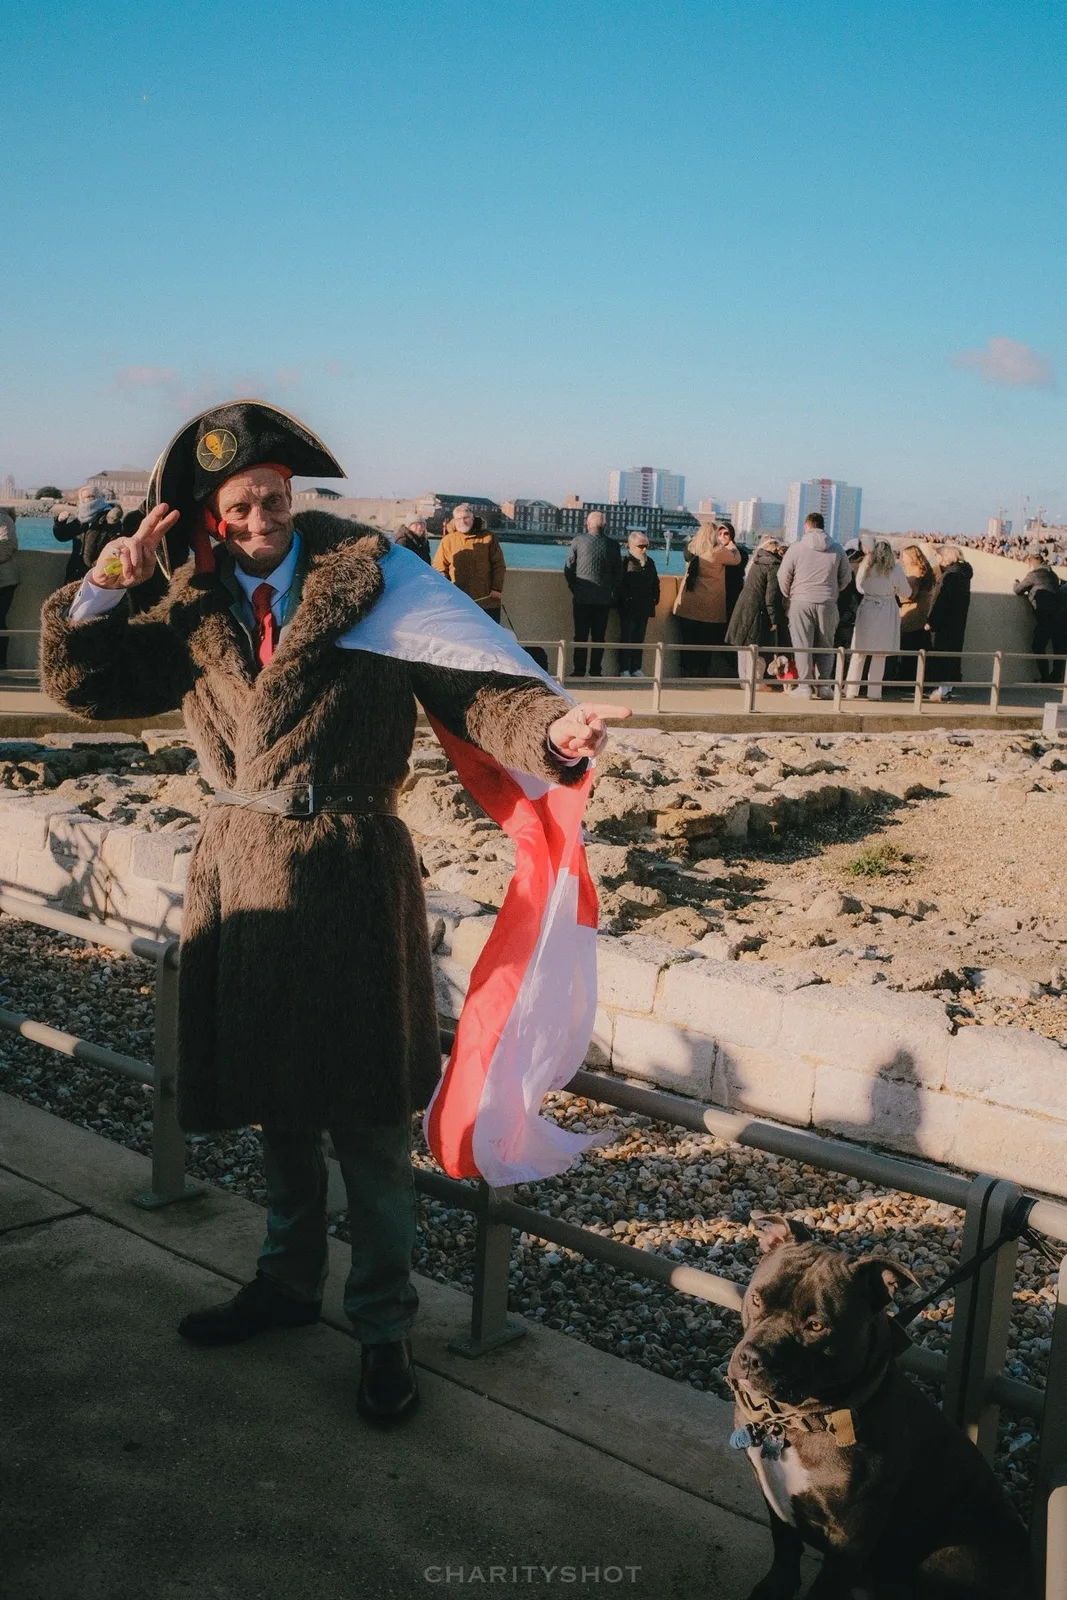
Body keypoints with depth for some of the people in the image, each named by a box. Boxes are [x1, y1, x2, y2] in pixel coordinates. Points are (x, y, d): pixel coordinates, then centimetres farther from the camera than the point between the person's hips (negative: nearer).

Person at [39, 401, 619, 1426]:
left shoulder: (368, 574, -6)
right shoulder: (192, 611, 7)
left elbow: (468, 686, -13)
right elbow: (82, 684, 8)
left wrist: (551, 729, -31)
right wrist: (103, 584, -6)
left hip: (349, 868, -4)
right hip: (240, 861, 5)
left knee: (368, 1121, 4)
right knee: (275, 1099, 19)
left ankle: (383, 1327, 21)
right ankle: (287, 1283, 40)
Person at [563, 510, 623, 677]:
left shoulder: (578, 540, -6)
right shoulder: (612, 545, 1)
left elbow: (568, 568, -3)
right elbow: (618, 573, 6)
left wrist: (574, 588, 10)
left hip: (581, 598, -2)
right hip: (604, 599, 2)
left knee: (580, 636, 4)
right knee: (599, 637, 7)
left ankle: (579, 670, 1)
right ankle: (595, 671, 6)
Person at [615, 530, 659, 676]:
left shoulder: (649, 562, 13)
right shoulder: (625, 561, -7)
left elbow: (655, 582, 18)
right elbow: (620, 584, -13)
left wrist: (655, 598, 8)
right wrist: (626, 599, -16)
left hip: (644, 608, 6)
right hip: (628, 608, -6)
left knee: (639, 639, 10)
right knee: (626, 638, 0)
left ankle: (636, 668, 16)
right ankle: (624, 669, 3)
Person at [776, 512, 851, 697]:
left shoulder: (796, 548, -3)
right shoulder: (837, 549, 4)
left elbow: (783, 577, 0)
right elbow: (846, 577, 11)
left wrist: (788, 596, 16)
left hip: (801, 602, -2)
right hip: (828, 604, 2)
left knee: (802, 645, 2)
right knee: (825, 646, 11)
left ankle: (804, 686, 0)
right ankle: (824, 685, 10)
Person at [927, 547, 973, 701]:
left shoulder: (951, 574, -17)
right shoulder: (964, 572, 11)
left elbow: (942, 600, -20)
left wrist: (931, 621, -19)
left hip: (947, 620, -9)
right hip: (958, 622, 9)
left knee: (942, 652, -5)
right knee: (953, 650, 13)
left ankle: (943, 689, -5)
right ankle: (948, 687, 18)